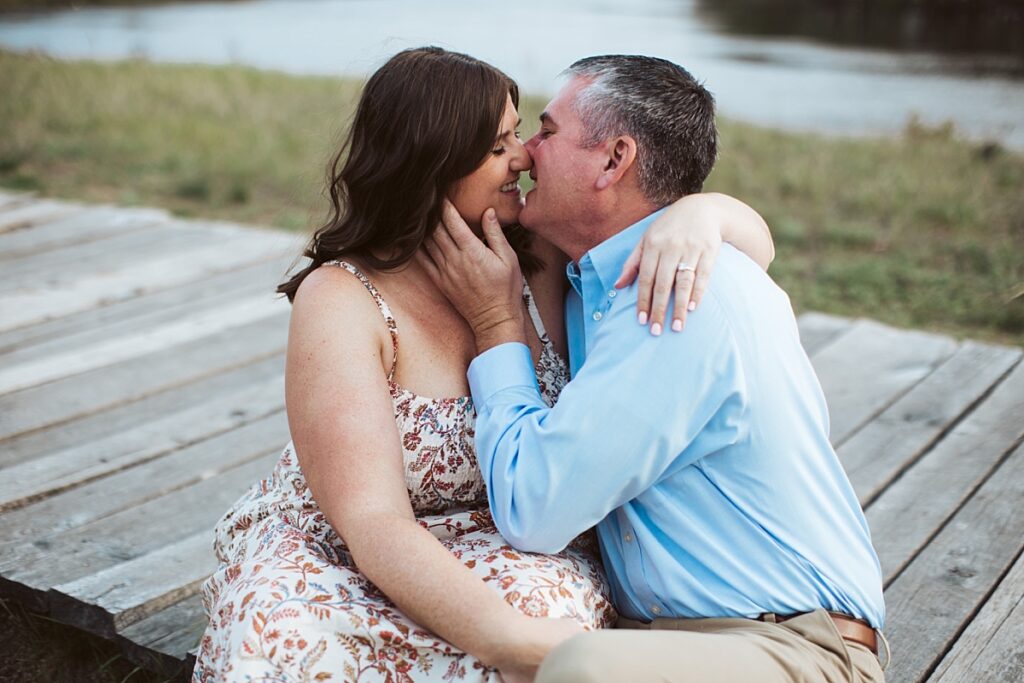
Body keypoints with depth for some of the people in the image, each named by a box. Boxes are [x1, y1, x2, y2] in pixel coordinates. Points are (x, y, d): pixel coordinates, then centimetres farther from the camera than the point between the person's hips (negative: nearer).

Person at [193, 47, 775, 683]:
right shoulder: (343, 301, -17)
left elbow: (751, 236, 1)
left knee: (545, 604, -33)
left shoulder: (542, 257, -5)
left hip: (515, 554, 3)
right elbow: (373, 525, -24)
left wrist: (697, 211, -24)